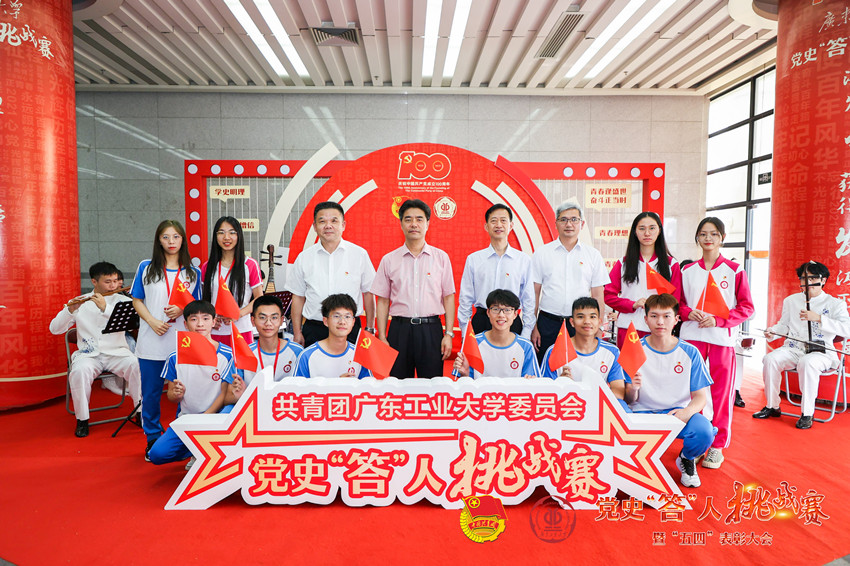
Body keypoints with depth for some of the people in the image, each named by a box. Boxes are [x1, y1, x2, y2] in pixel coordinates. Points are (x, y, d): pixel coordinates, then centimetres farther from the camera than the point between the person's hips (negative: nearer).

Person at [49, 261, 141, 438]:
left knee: (136, 365, -30)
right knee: (79, 371, -32)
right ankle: (82, 420, -12)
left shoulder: (122, 300, 6)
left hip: (117, 352, 0)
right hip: (89, 354, 1)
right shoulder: (80, 303, 8)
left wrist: (105, 308, -22)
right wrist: (70, 311, -14)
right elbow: (55, 329, 4)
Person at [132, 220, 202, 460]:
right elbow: (137, 301, 6)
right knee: (151, 393, 8)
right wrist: (152, 321, -9)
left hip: (183, 343, 0)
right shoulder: (146, 267, 6)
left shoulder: (193, 273, 8)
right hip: (152, 343, 0)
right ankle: (153, 439, 24)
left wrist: (182, 310, -11)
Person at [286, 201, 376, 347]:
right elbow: (298, 297, 10)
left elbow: (368, 293, 5)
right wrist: (297, 333, 7)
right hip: (313, 329, 1)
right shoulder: (304, 258, 5)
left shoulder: (359, 254, 1)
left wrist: (370, 329, 4)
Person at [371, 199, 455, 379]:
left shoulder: (441, 257, 6)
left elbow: (448, 297, 5)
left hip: (431, 329, 0)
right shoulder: (389, 260, 7)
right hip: (399, 329, 1)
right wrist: (382, 337, 1)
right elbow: (383, 301, 7)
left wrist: (449, 334, -1)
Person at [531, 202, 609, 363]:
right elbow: (534, 293, 3)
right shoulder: (541, 254, 4)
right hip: (548, 322, 0)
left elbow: (598, 296, 6)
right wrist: (533, 327, -2)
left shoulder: (593, 255, 6)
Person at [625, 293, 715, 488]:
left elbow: (701, 396, 2)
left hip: (678, 413, 2)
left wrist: (688, 411, -22)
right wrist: (633, 388, -27)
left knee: (704, 431, -30)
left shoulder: (689, 352, 0)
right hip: (643, 413, -1)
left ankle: (686, 459, 9)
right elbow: (629, 400, -2)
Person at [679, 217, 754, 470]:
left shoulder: (734, 271, 2)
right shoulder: (687, 271, 9)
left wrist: (718, 319, -13)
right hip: (691, 336, 2)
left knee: (722, 393, 1)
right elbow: (676, 303, 13)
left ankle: (717, 446, 14)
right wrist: (689, 312, -8)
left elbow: (747, 307, 0)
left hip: (722, 338, -2)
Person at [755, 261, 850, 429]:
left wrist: (818, 318, -22)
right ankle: (772, 406, -10)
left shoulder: (835, 304, 4)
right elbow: (784, 324, 22)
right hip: (793, 349, 4)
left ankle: (807, 413, -24)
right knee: (770, 359, -26)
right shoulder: (791, 300, 18)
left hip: (821, 352, -4)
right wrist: (772, 332, -1)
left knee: (807, 363, -38)